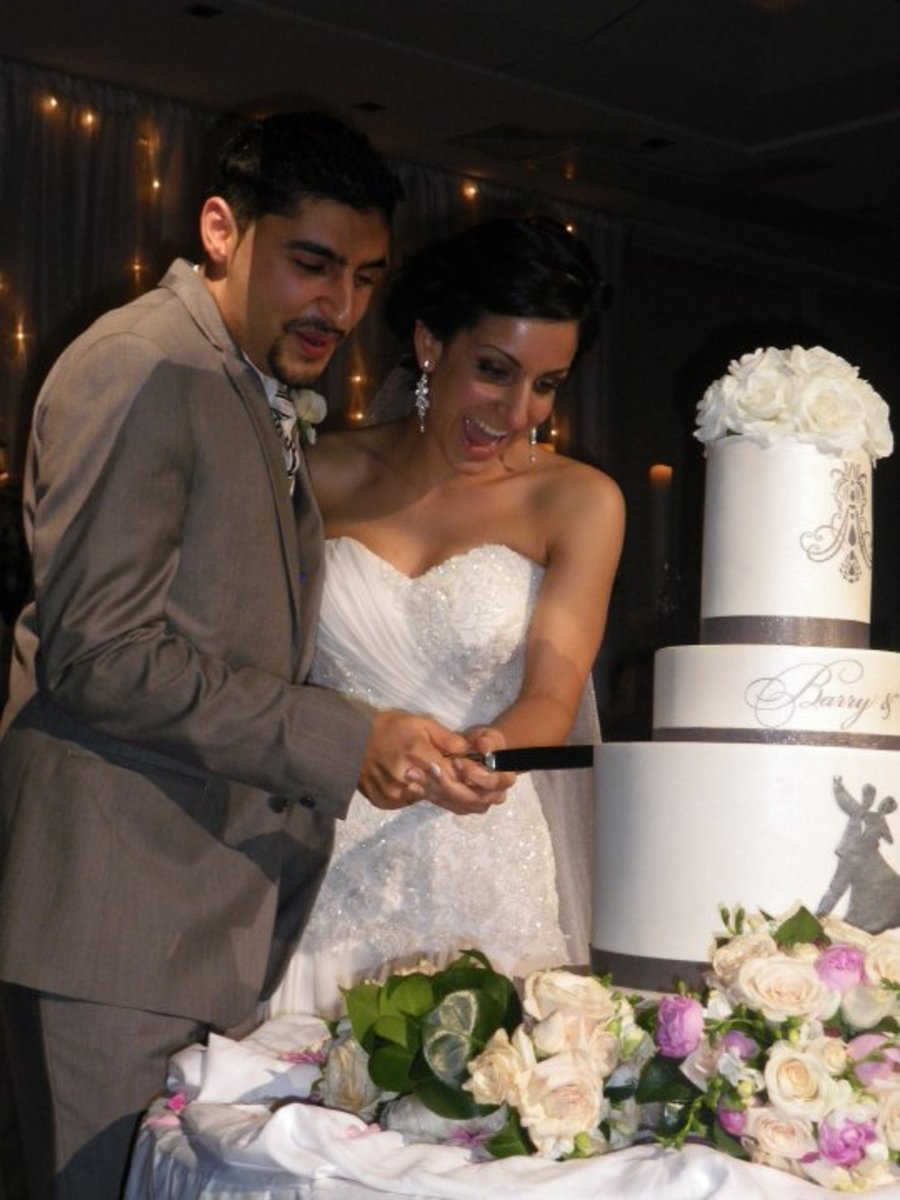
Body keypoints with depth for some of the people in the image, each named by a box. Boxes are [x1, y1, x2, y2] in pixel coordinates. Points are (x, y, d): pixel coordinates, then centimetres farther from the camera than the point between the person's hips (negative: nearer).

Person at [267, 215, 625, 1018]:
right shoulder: (327, 475, 5)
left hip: (489, 883, -1)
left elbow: (552, 695, -7)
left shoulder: (578, 501, 1)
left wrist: (484, 749, -27)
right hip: (330, 877, 1)